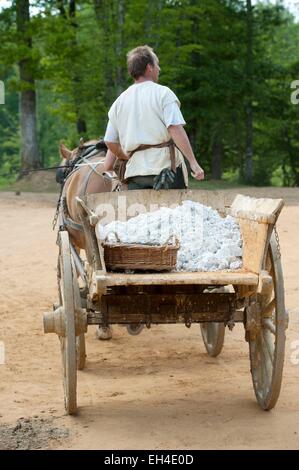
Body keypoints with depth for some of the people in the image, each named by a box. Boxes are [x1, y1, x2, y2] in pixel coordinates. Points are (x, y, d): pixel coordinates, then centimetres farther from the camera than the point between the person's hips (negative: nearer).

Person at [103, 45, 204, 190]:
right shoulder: (162, 93, -2)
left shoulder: (119, 101, 13)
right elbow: (176, 129, -14)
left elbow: (110, 142, 13)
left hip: (134, 169, 4)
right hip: (165, 165, -4)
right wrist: (193, 163, -15)